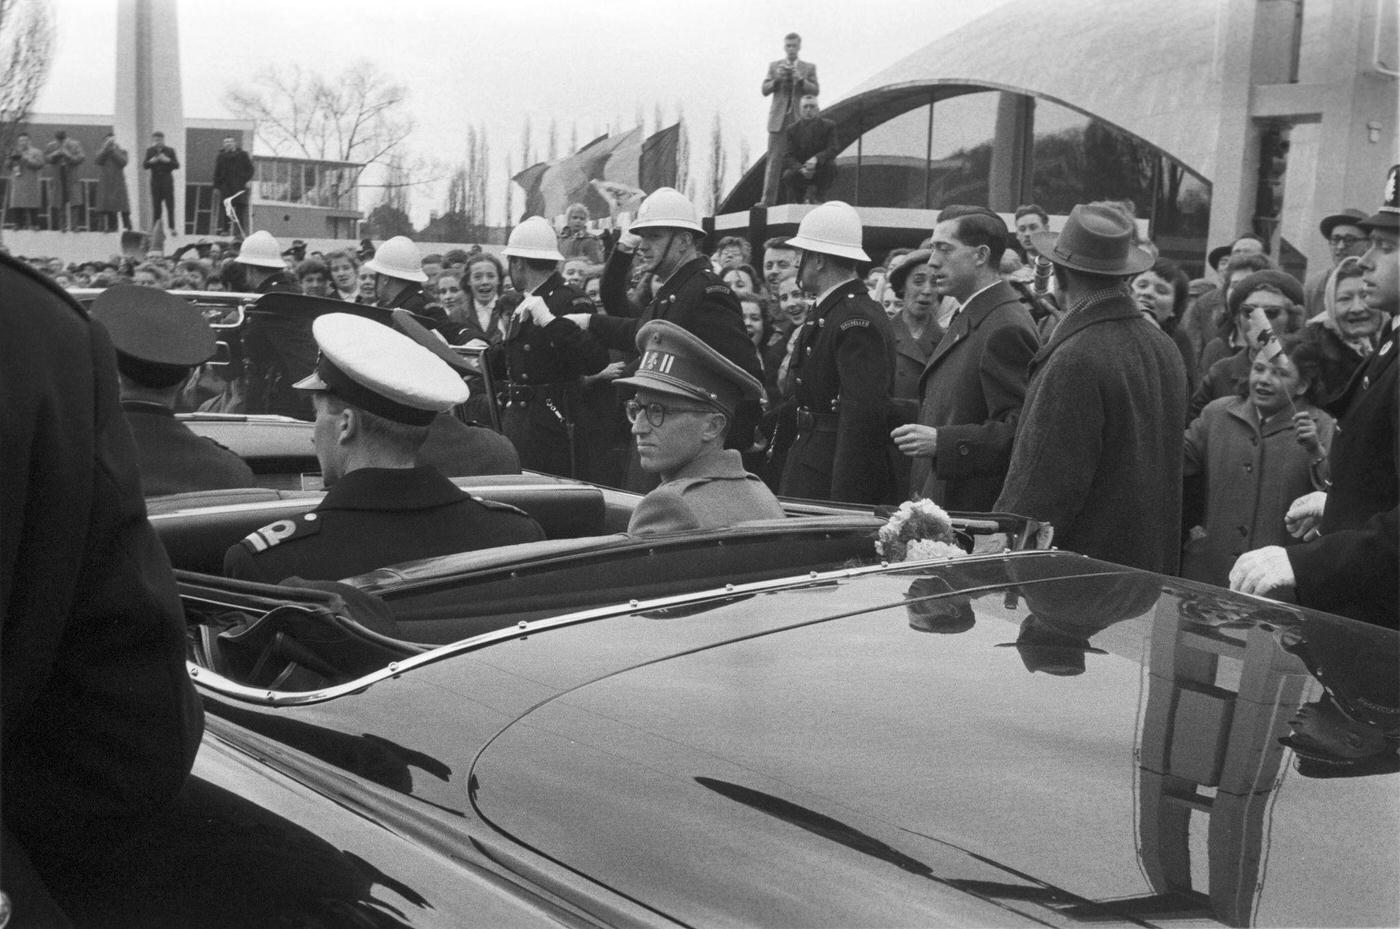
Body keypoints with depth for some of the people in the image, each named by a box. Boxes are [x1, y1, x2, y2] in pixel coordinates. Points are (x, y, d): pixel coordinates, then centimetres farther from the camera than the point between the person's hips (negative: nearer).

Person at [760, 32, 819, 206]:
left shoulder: (809, 68, 10)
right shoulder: (774, 66, 12)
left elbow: (815, 91, 1)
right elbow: (765, 90, 6)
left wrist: (801, 79, -15)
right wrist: (777, 78, -12)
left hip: (800, 120, 0)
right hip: (779, 119, 0)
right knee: (774, 159, -8)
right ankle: (768, 199, -12)